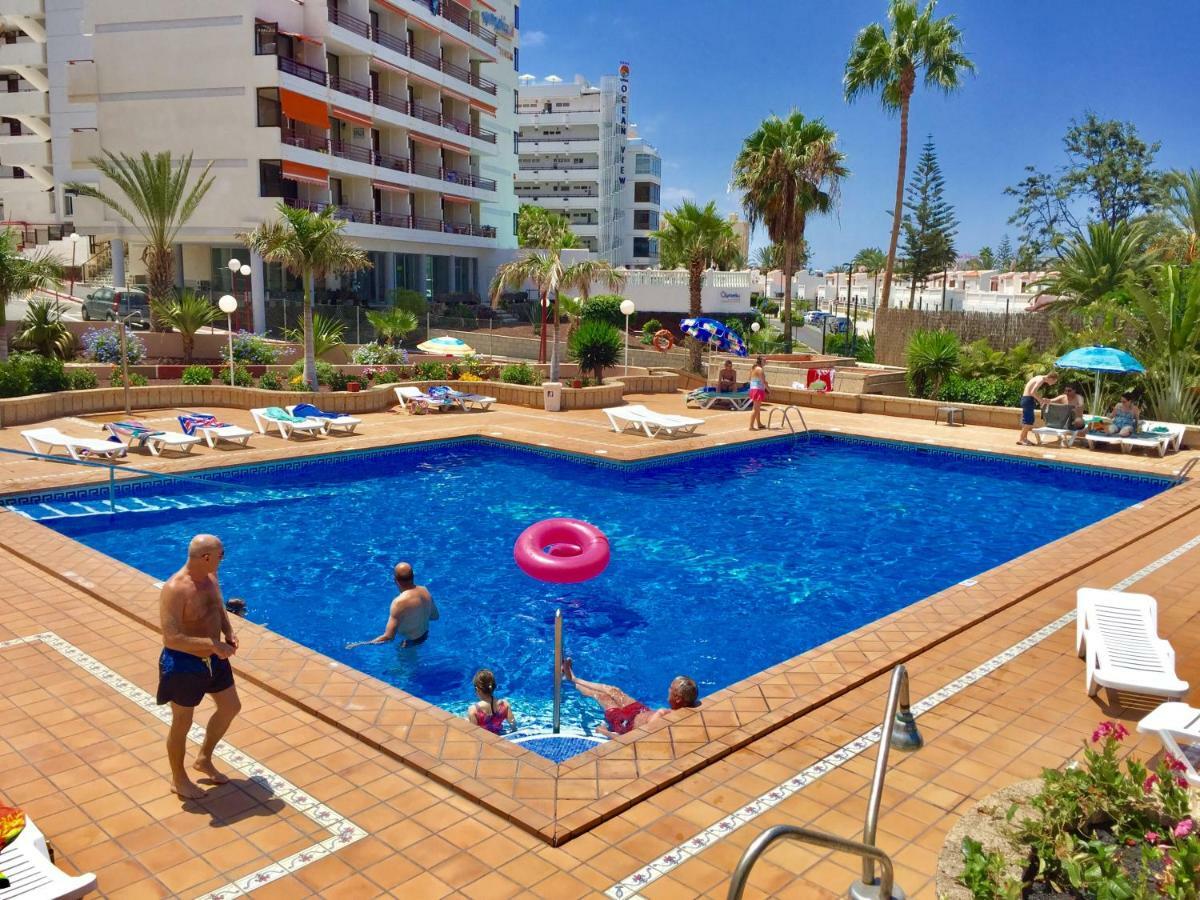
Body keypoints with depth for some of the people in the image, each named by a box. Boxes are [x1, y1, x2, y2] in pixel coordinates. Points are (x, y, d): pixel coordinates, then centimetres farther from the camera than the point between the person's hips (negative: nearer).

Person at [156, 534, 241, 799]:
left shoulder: (210, 576, -3)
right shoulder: (175, 590, -29)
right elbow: (171, 639, -32)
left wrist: (229, 632, -4)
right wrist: (213, 644, -30)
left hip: (213, 660, 8)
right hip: (184, 665, -8)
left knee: (231, 708, 20)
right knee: (182, 723, 12)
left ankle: (204, 759, 42)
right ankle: (179, 779, 35)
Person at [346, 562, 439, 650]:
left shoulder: (399, 602, -33)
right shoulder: (424, 590, -12)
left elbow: (388, 637, -33)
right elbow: (435, 616, 4)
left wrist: (360, 644, -27)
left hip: (410, 641, -6)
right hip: (425, 635, 7)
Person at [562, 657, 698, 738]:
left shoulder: (660, 717, -48)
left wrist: (605, 732, -27)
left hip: (630, 723, -6)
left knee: (601, 695, 17)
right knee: (613, 690, 24)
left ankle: (572, 680, 50)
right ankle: (574, 679, 51)